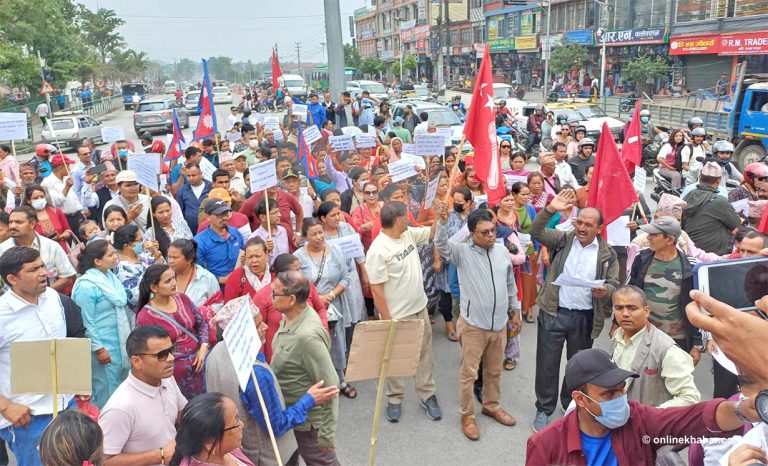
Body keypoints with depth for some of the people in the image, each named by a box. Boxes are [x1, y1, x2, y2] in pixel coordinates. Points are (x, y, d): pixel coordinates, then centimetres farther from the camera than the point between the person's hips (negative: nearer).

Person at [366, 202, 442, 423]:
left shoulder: (409, 234, -2)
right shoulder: (378, 250, -24)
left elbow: (433, 231, 10)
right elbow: (376, 290, -22)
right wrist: (387, 321, -19)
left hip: (420, 308, 7)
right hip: (396, 315, -7)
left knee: (425, 353, 17)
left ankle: (427, 395, 33)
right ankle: (394, 399, 32)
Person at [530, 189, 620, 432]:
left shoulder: (607, 254, -1)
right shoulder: (563, 239, -1)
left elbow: (614, 284, 0)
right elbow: (536, 232, -12)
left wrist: (605, 291, -24)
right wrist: (550, 209, -26)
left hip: (585, 318, 1)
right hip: (554, 312, -1)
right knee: (547, 363, 7)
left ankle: (572, 404, 40)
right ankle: (544, 409, 24)